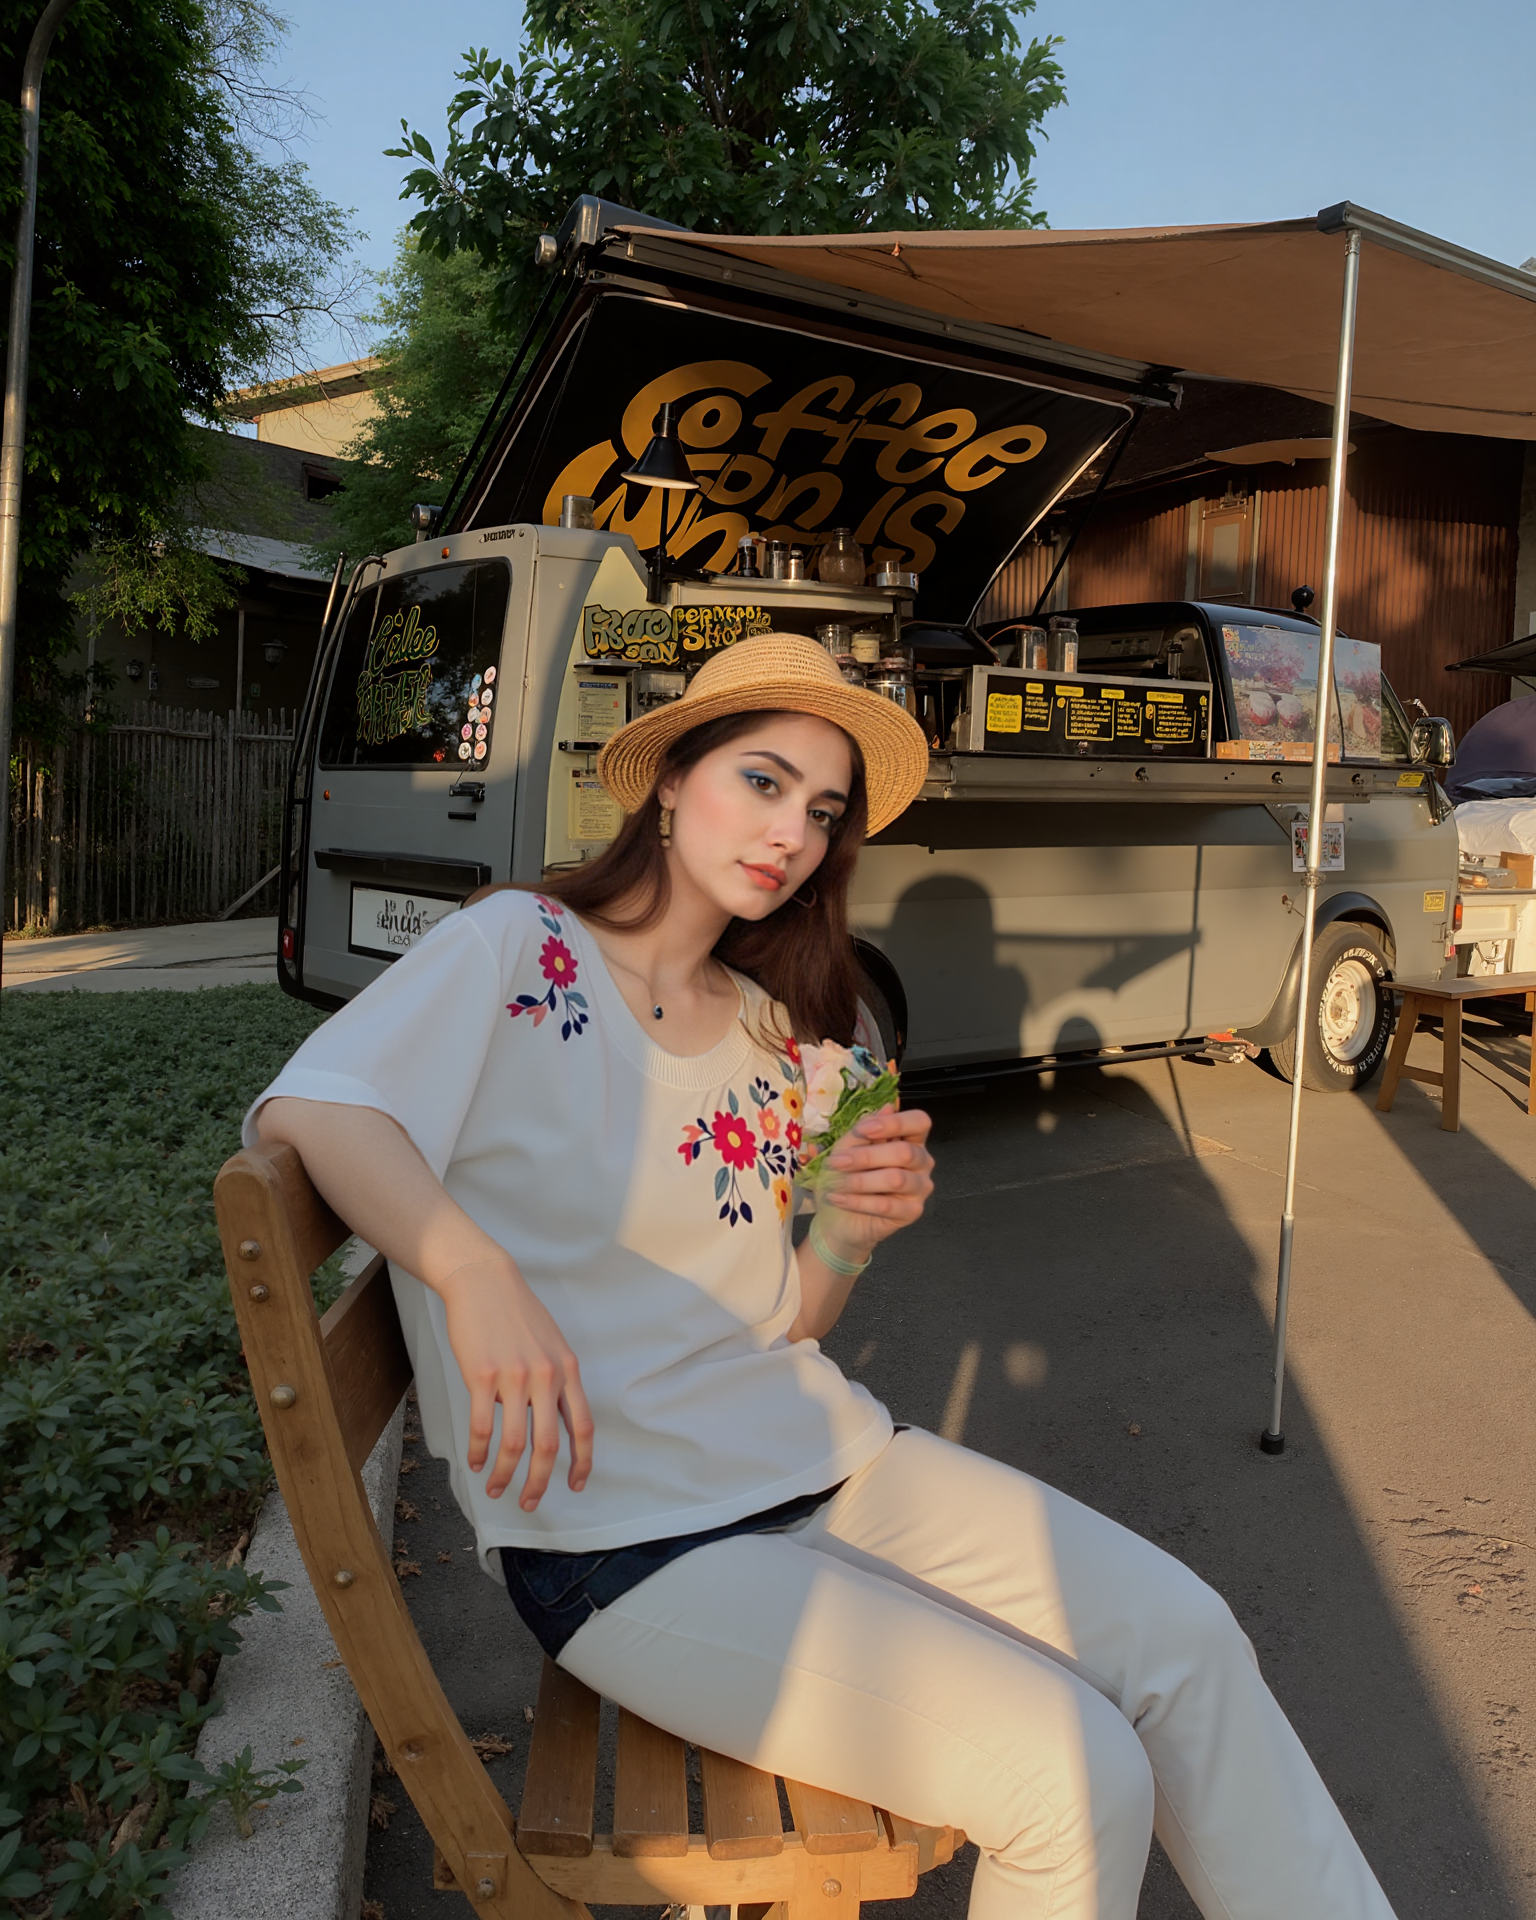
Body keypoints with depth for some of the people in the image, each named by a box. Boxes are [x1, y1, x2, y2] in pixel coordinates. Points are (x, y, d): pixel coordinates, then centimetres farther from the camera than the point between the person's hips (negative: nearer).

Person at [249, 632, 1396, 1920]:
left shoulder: (772, 1030, 11)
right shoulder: (522, 949, -7)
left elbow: (783, 1328, 11)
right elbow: (307, 1109, -22)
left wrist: (848, 1235, -10)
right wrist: (477, 1273, -37)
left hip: (818, 1459, 7)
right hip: (621, 1535, -6)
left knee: (1181, 1635, -7)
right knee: (1072, 1774, -16)